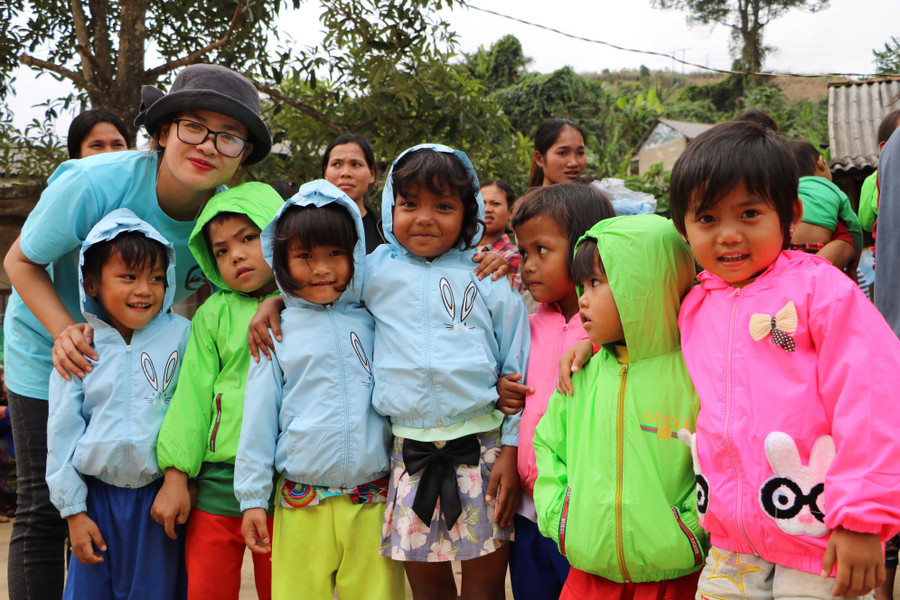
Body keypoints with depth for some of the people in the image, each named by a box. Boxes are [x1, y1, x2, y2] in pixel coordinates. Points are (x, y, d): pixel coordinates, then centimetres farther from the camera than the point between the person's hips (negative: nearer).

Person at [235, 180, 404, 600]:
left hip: (374, 500, 1)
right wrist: (252, 498, 2)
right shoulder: (277, 331, 3)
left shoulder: (373, 322, 6)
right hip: (301, 503, -1)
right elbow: (259, 416, 4)